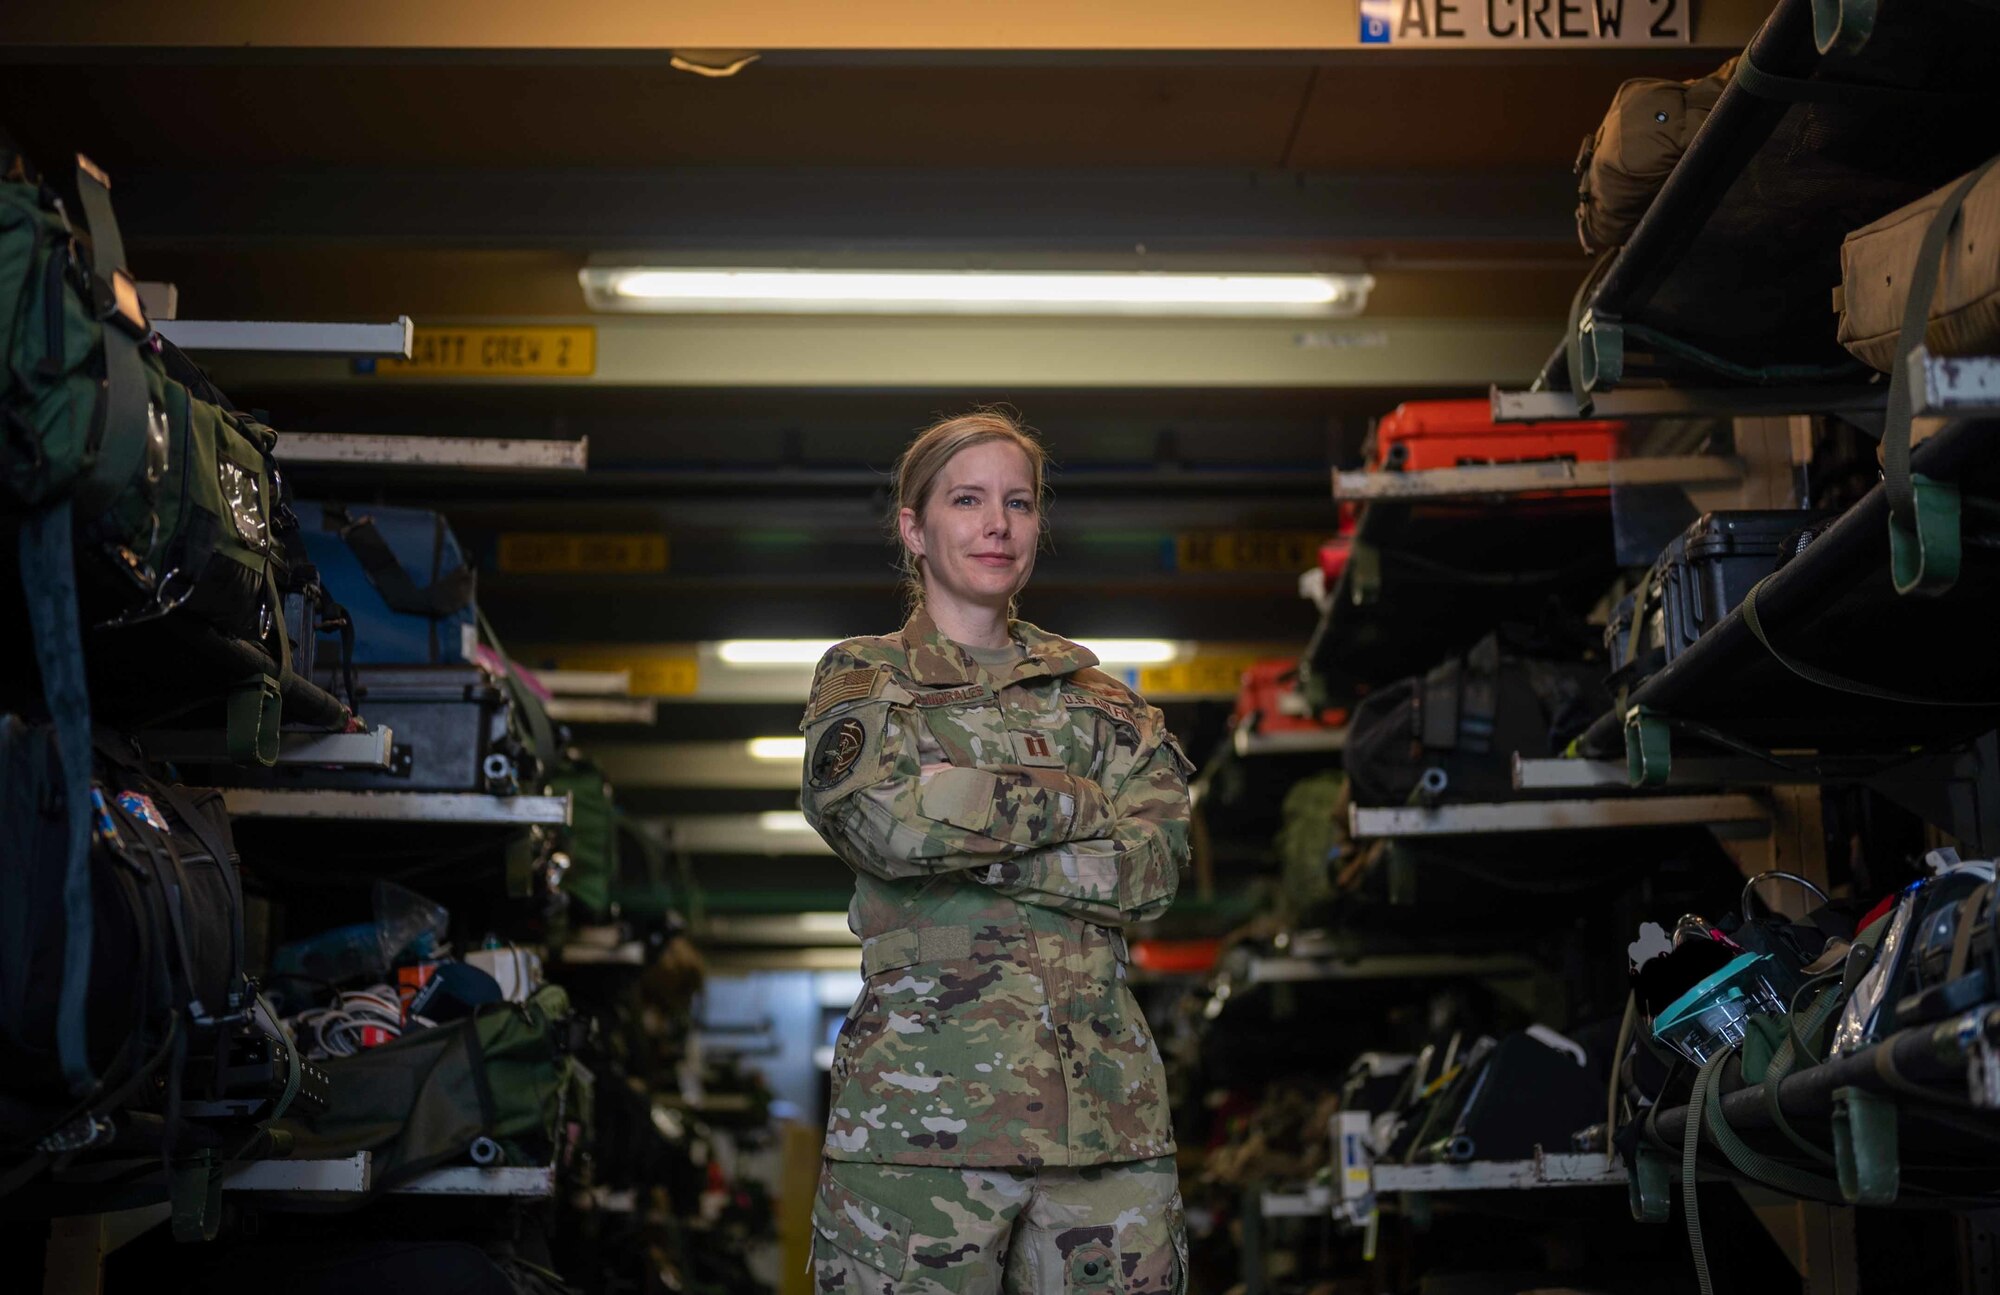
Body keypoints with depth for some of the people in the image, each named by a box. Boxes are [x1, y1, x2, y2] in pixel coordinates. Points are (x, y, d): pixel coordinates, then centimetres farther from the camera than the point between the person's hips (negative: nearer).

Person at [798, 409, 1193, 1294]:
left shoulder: (1092, 692, 16)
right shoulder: (861, 679, 8)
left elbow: (1156, 863, 1)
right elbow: (891, 820, -12)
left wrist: (974, 841, -7)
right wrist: (1077, 801, -2)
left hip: (1104, 1111, 3)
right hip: (920, 1108, -3)